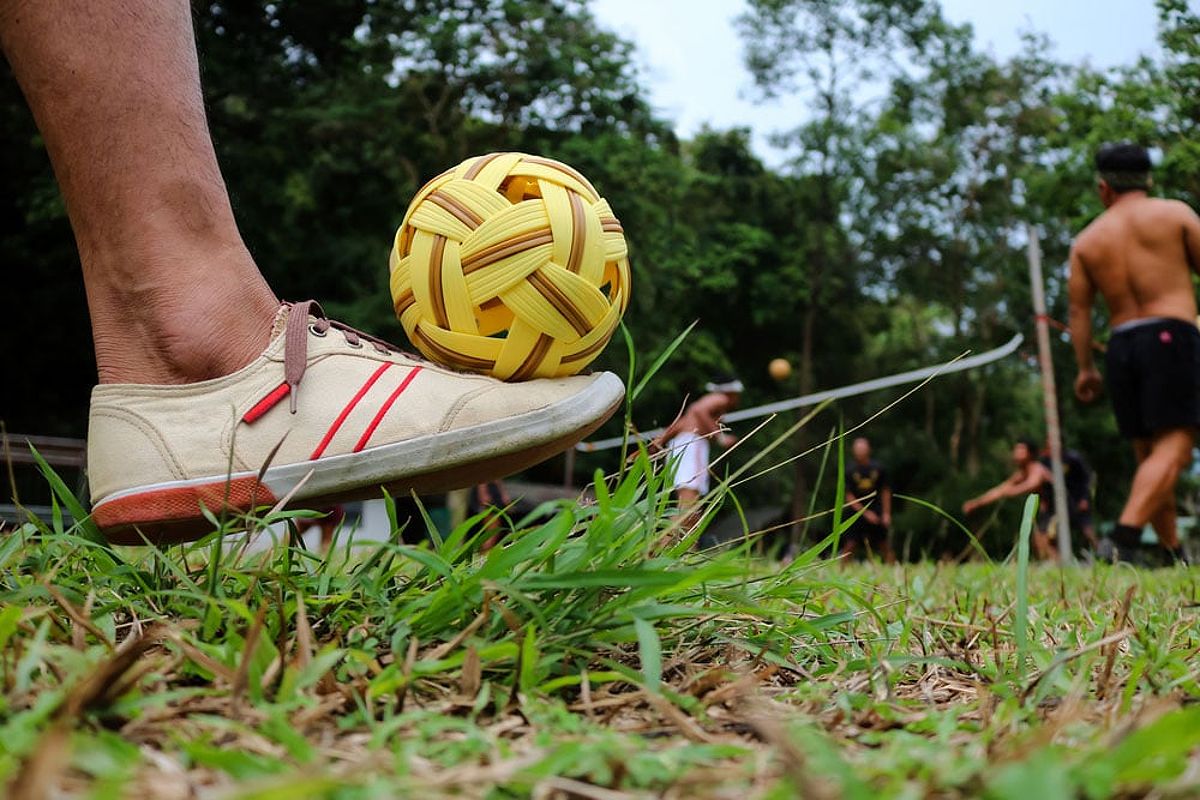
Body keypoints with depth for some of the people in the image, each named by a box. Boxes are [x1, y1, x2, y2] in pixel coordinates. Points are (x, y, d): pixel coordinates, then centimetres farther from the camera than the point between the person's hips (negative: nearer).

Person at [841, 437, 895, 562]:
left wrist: (886, 513, 1)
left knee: (885, 545, 1)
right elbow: (848, 495, -3)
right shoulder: (850, 470, -3)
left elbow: (885, 491, 7)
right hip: (857, 513, -1)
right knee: (850, 545, -7)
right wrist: (865, 512, -9)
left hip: (876, 511, 1)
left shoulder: (878, 468, 1)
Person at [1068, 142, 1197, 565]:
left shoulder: (1086, 240, 12)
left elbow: (1078, 311, 8)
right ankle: (1124, 538, -29)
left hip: (1121, 345, 4)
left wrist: (1085, 368, 12)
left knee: (1149, 455, 11)